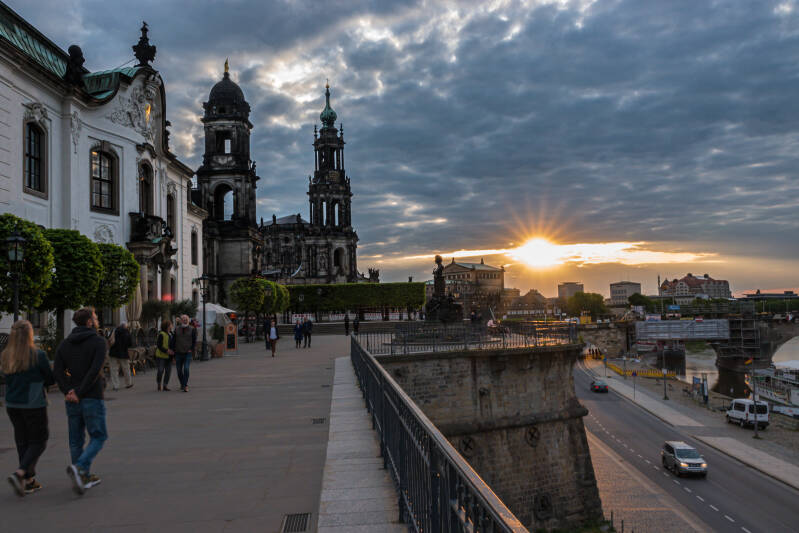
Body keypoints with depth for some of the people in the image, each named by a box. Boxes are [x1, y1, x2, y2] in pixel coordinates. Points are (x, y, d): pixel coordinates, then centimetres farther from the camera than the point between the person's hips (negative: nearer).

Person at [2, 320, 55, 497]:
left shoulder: (5, 356, 2)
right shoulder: (38, 355, -14)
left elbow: (7, 378, 10)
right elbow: (50, 379, -7)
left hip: (12, 405, 6)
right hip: (33, 405, -6)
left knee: (22, 442, 14)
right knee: (39, 441, 6)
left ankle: (29, 481, 19)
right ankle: (19, 473, -11)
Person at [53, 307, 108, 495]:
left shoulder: (64, 344, 9)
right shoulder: (98, 341, -8)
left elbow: (57, 371, -2)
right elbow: (95, 370, -20)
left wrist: (68, 392, -8)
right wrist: (79, 392, -14)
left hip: (72, 400, 6)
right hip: (92, 398, -5)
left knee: (76, 439, 14)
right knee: (98, 437, 5)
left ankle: (85, 478, 20)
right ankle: (79, 467, -17)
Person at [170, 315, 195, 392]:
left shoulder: (192, 329, 2)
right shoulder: (176, 329, 7)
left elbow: (194, 341, 5)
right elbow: (173, 340, 12)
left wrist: (191, 349, -5)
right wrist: (173, 350, 5)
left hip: (187, 353, -3)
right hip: (178, 353, 3)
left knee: (186, 369, -16)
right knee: (179, 371, 8)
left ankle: (185, 386, -13)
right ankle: (182, 384, 28)